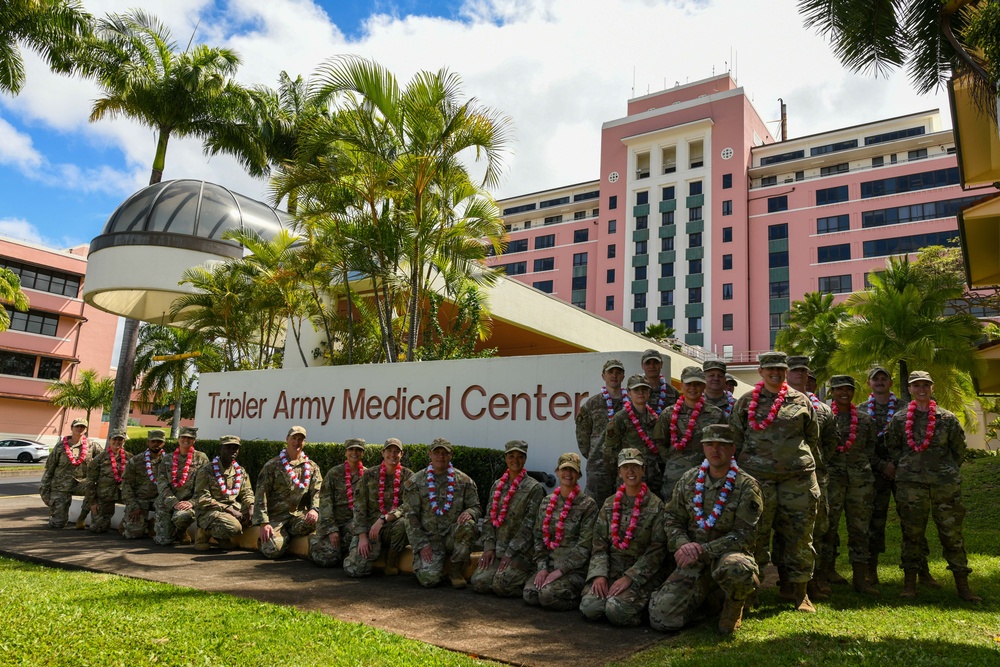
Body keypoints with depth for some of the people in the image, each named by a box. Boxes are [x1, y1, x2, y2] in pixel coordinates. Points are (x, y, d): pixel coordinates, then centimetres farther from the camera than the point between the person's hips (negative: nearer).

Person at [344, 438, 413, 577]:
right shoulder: (369, 475, 4)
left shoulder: (408, 476, 1)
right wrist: (362, 536, -10)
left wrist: (383, 519, -23)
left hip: (394, 527, 0)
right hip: (369, 526, 0)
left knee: (403, 524, -36)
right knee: (355, 569, -19)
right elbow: (359, 507, 0)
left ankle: (391, 561, -9)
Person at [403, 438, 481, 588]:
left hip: (453, 536, 1)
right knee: (428, 579, -23)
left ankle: (455, 570, -9)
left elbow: (476, 508, 9)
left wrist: (469, 513, -16)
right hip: (429, 538, -1)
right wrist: (421, 545, -8)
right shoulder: (415, 482, 2)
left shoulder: (463, 481, 5)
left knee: (468, 525, -33)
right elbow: (411, 516, 1)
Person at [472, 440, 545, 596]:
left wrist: (510, 553, -14)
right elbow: (489, 519, 12)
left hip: (521, 551, -5)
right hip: (498, 547, 5)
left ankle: (530, 578, 5)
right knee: (479, 582, -13)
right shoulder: (497, 485, 11)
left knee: (501, 585, -22)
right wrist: (489, 547, -1)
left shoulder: (534, 488, -6)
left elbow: (529, 526, -11)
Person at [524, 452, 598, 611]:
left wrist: (560, 571, -14)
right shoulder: (546, 503, 10)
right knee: (529, 594, -18)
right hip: (549, 565, 5)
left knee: (548, 595, -26)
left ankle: (579, 597, 3)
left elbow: (584, 546, -11)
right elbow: (539, 538, 10)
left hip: (575, 570, -5)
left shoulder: (588, 505, -6)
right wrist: (542, 567, -4)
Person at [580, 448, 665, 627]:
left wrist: (629, 578, -15)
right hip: (610, 569, 3)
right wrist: (599, 574, -9)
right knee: (589, 607, -21)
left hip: (640, 574, -3)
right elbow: (599, 544, 7)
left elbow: (656, 551, -7)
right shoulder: (609, 505, 11)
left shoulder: (656, 506, -2)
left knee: (616, 612, -27)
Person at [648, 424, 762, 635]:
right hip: (692, 563, 4)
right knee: (662, 619, -10)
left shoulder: (746, 486, -6)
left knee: (736, 569, -42)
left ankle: (734, 606, -3)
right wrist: (683, 544, -11)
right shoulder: (689, 480, 7)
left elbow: (744, 535, -12)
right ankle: (702, 595, 23)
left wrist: (703, 551, -19)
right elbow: (671, 518, 10)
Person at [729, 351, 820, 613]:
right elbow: (735, 441, 8)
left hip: (798, 477, 2)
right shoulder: (745, 402, 5)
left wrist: (808, 468, 13)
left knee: (800, 536, 6)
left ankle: (800, 591, 21)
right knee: (755, 536, 2)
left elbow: (813, 439, 17)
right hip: (757, 476, -1)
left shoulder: (801, 401, 10)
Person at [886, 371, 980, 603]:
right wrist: (906, 468, 5)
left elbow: (959, 449, 12)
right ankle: (910, 583, 13)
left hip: (945, 484, 0)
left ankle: (963, 585, 14)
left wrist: (948, 471, 9)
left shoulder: (948, 418, 4)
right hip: (910, 483, 0)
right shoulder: (899, 419, 4)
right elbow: (892, 448, 13)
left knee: (952, 533, 3)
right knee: (911, 533, 5)